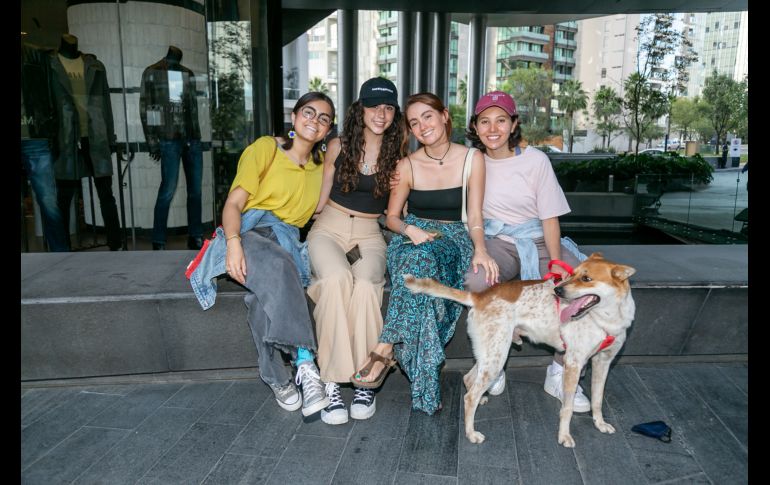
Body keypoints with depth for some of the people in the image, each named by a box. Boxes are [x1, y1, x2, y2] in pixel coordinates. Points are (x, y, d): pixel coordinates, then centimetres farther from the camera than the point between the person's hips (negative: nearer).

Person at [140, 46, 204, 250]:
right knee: (168, 189, -8)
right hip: (170, 140, -4)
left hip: (192, 139, 5)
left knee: (195, 189, 4)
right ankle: (158, 241, 1)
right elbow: (146, 108, 0)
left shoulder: (187, 74, 18)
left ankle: (195, 237, 13)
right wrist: (152, 141, -7)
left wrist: (196, 134, 11)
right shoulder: (152, 73, 5)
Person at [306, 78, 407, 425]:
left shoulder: (398, 154, 7)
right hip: (329, 227, 0)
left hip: (369, 234, 1)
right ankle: (332, 383, -28)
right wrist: (307, 227, 3)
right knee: (337, 278, -34)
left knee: (365, 284, -33)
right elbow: (323, 196, 12)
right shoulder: (339, 146, 5)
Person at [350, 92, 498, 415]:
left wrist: (480, 249, -21)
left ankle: (386, 349, -35)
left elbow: (474, 217, -1)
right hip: (412, 236, 1)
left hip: (453, 239, -1)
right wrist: (410, 229, -13)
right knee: (419, 262, -37)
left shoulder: (472, 159, 2)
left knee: (423, 259, -38)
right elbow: (392, 216, 10)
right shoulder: (407, 165, 5)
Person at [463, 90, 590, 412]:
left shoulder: (535, 160, -3)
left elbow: (550, 217, -3)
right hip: (496, 241, 0)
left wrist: (556, 262, -16)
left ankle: (559, 373, -5)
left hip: (539, 241, 1)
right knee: (477, 280, -35)